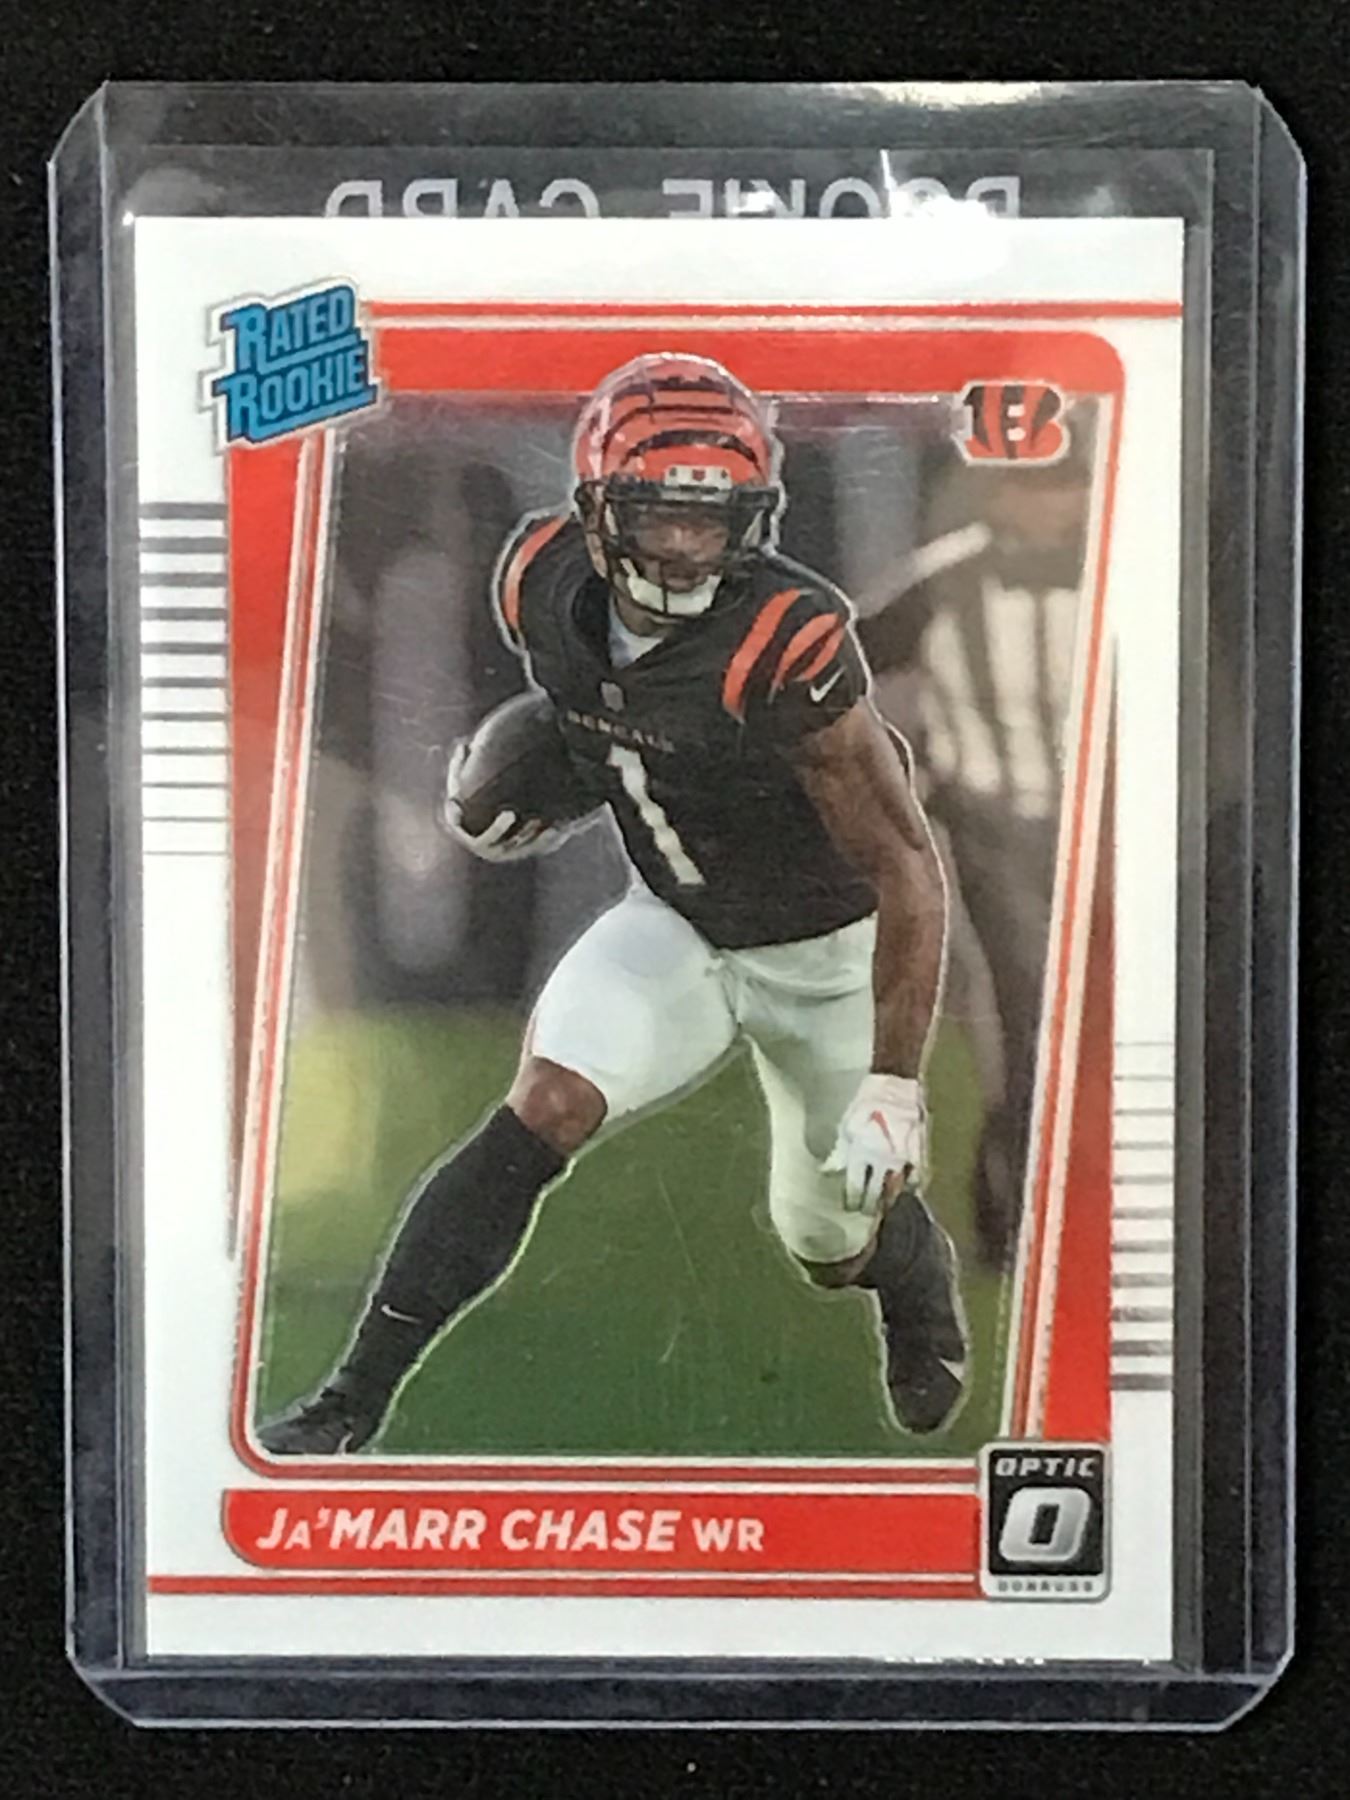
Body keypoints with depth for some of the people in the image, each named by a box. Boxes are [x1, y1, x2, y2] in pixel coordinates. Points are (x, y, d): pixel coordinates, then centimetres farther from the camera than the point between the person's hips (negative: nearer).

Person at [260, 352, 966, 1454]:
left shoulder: (787, 646, -34)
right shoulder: (544, 585, -17)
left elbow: (908, 871, -28)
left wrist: (895, 1084, -28)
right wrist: (530, 810, -10)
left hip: (829, 950, -3)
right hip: (675, 924, 3)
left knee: (834, 1243, 13)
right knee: (540, 1115, -20)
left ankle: (925, 1285, 53)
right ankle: (350, 1406, -12)